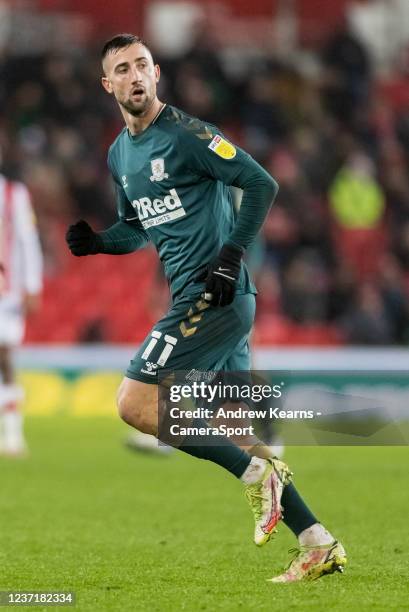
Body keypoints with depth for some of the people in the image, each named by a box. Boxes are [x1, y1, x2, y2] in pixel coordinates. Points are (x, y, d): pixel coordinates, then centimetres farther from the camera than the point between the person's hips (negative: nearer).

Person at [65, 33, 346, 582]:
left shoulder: (185, 134, -11)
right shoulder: (120, 155, 15)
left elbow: (261, 184, -12)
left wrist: (231, 255, -17)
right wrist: (95, 242, 5)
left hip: (216, 294, -9)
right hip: (199, 298, 9)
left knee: (135, 402, -12)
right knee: (238, 434, 9)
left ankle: (255, 474, -7)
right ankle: (319, 546, 11)